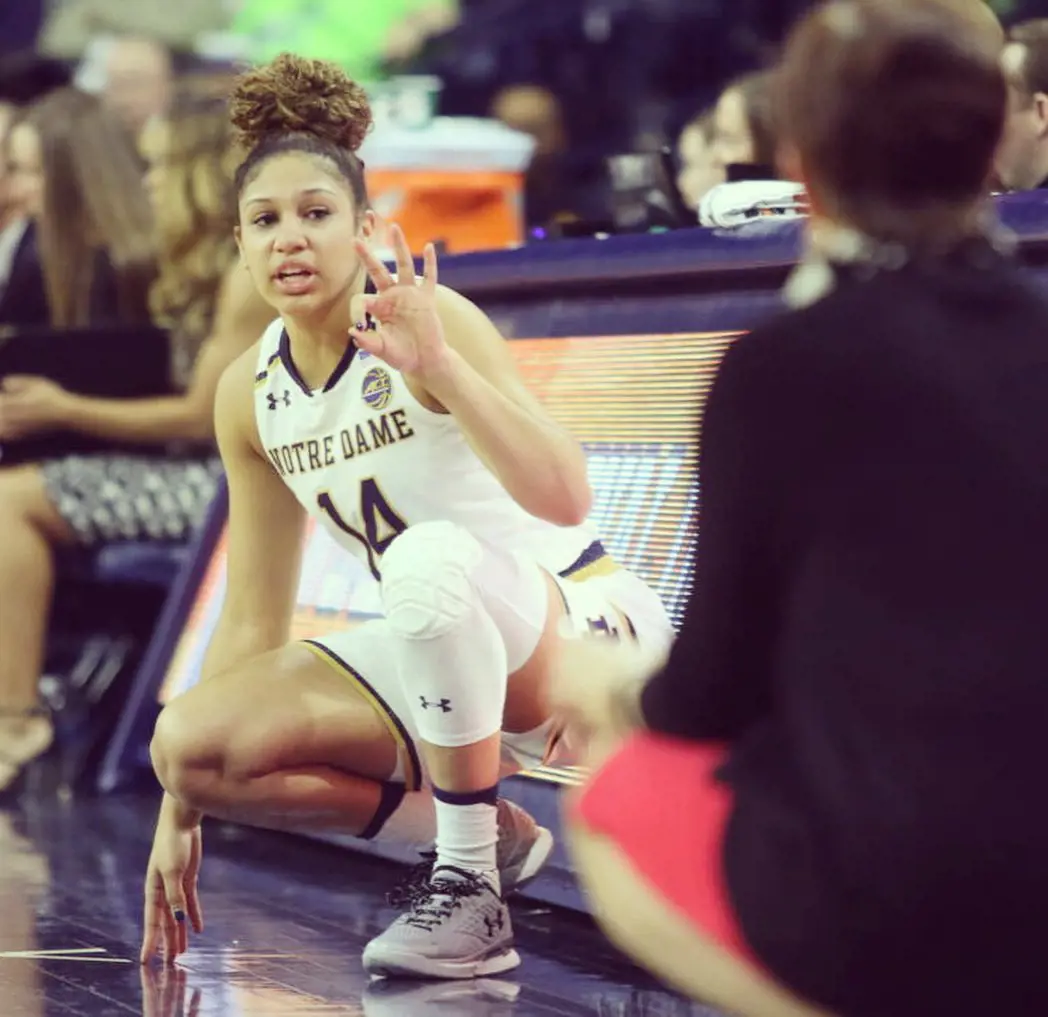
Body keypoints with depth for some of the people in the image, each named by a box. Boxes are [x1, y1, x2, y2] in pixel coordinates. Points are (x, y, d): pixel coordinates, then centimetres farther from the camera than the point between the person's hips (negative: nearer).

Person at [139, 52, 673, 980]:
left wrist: (437, 365, -44)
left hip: (596, 632, -6)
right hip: (458, 662, 6)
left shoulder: (428, 319, -17)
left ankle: (471, 898, -24)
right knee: (187, 745, -14)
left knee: (433, 555, -39)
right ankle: (492, 833, 3)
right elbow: (254, 623, 8)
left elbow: (564, 497, -32)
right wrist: (183, 807, 6)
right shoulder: (251, 393, 1)